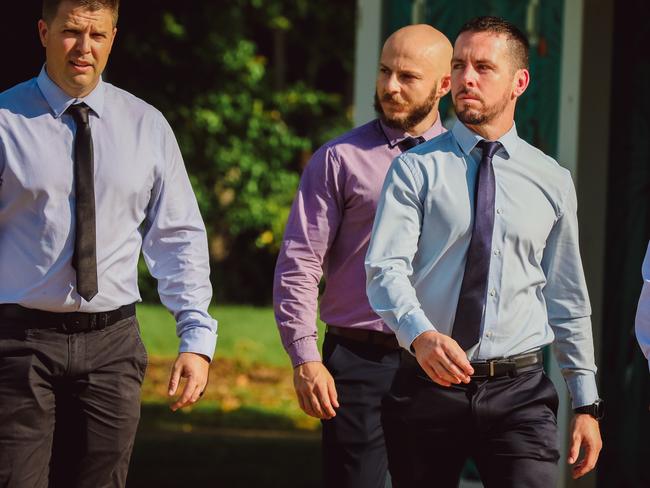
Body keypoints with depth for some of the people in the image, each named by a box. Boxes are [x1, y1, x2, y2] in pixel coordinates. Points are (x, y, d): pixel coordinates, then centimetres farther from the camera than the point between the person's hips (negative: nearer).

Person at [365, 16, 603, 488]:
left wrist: (587, 404, 9)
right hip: (428, 383, 0)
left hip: (520, 392, 1)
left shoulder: (553, 181, 9)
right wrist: (421, 335, -31)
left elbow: (567, 299, 13)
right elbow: (386, 268, -11)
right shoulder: (415, 170, 1)